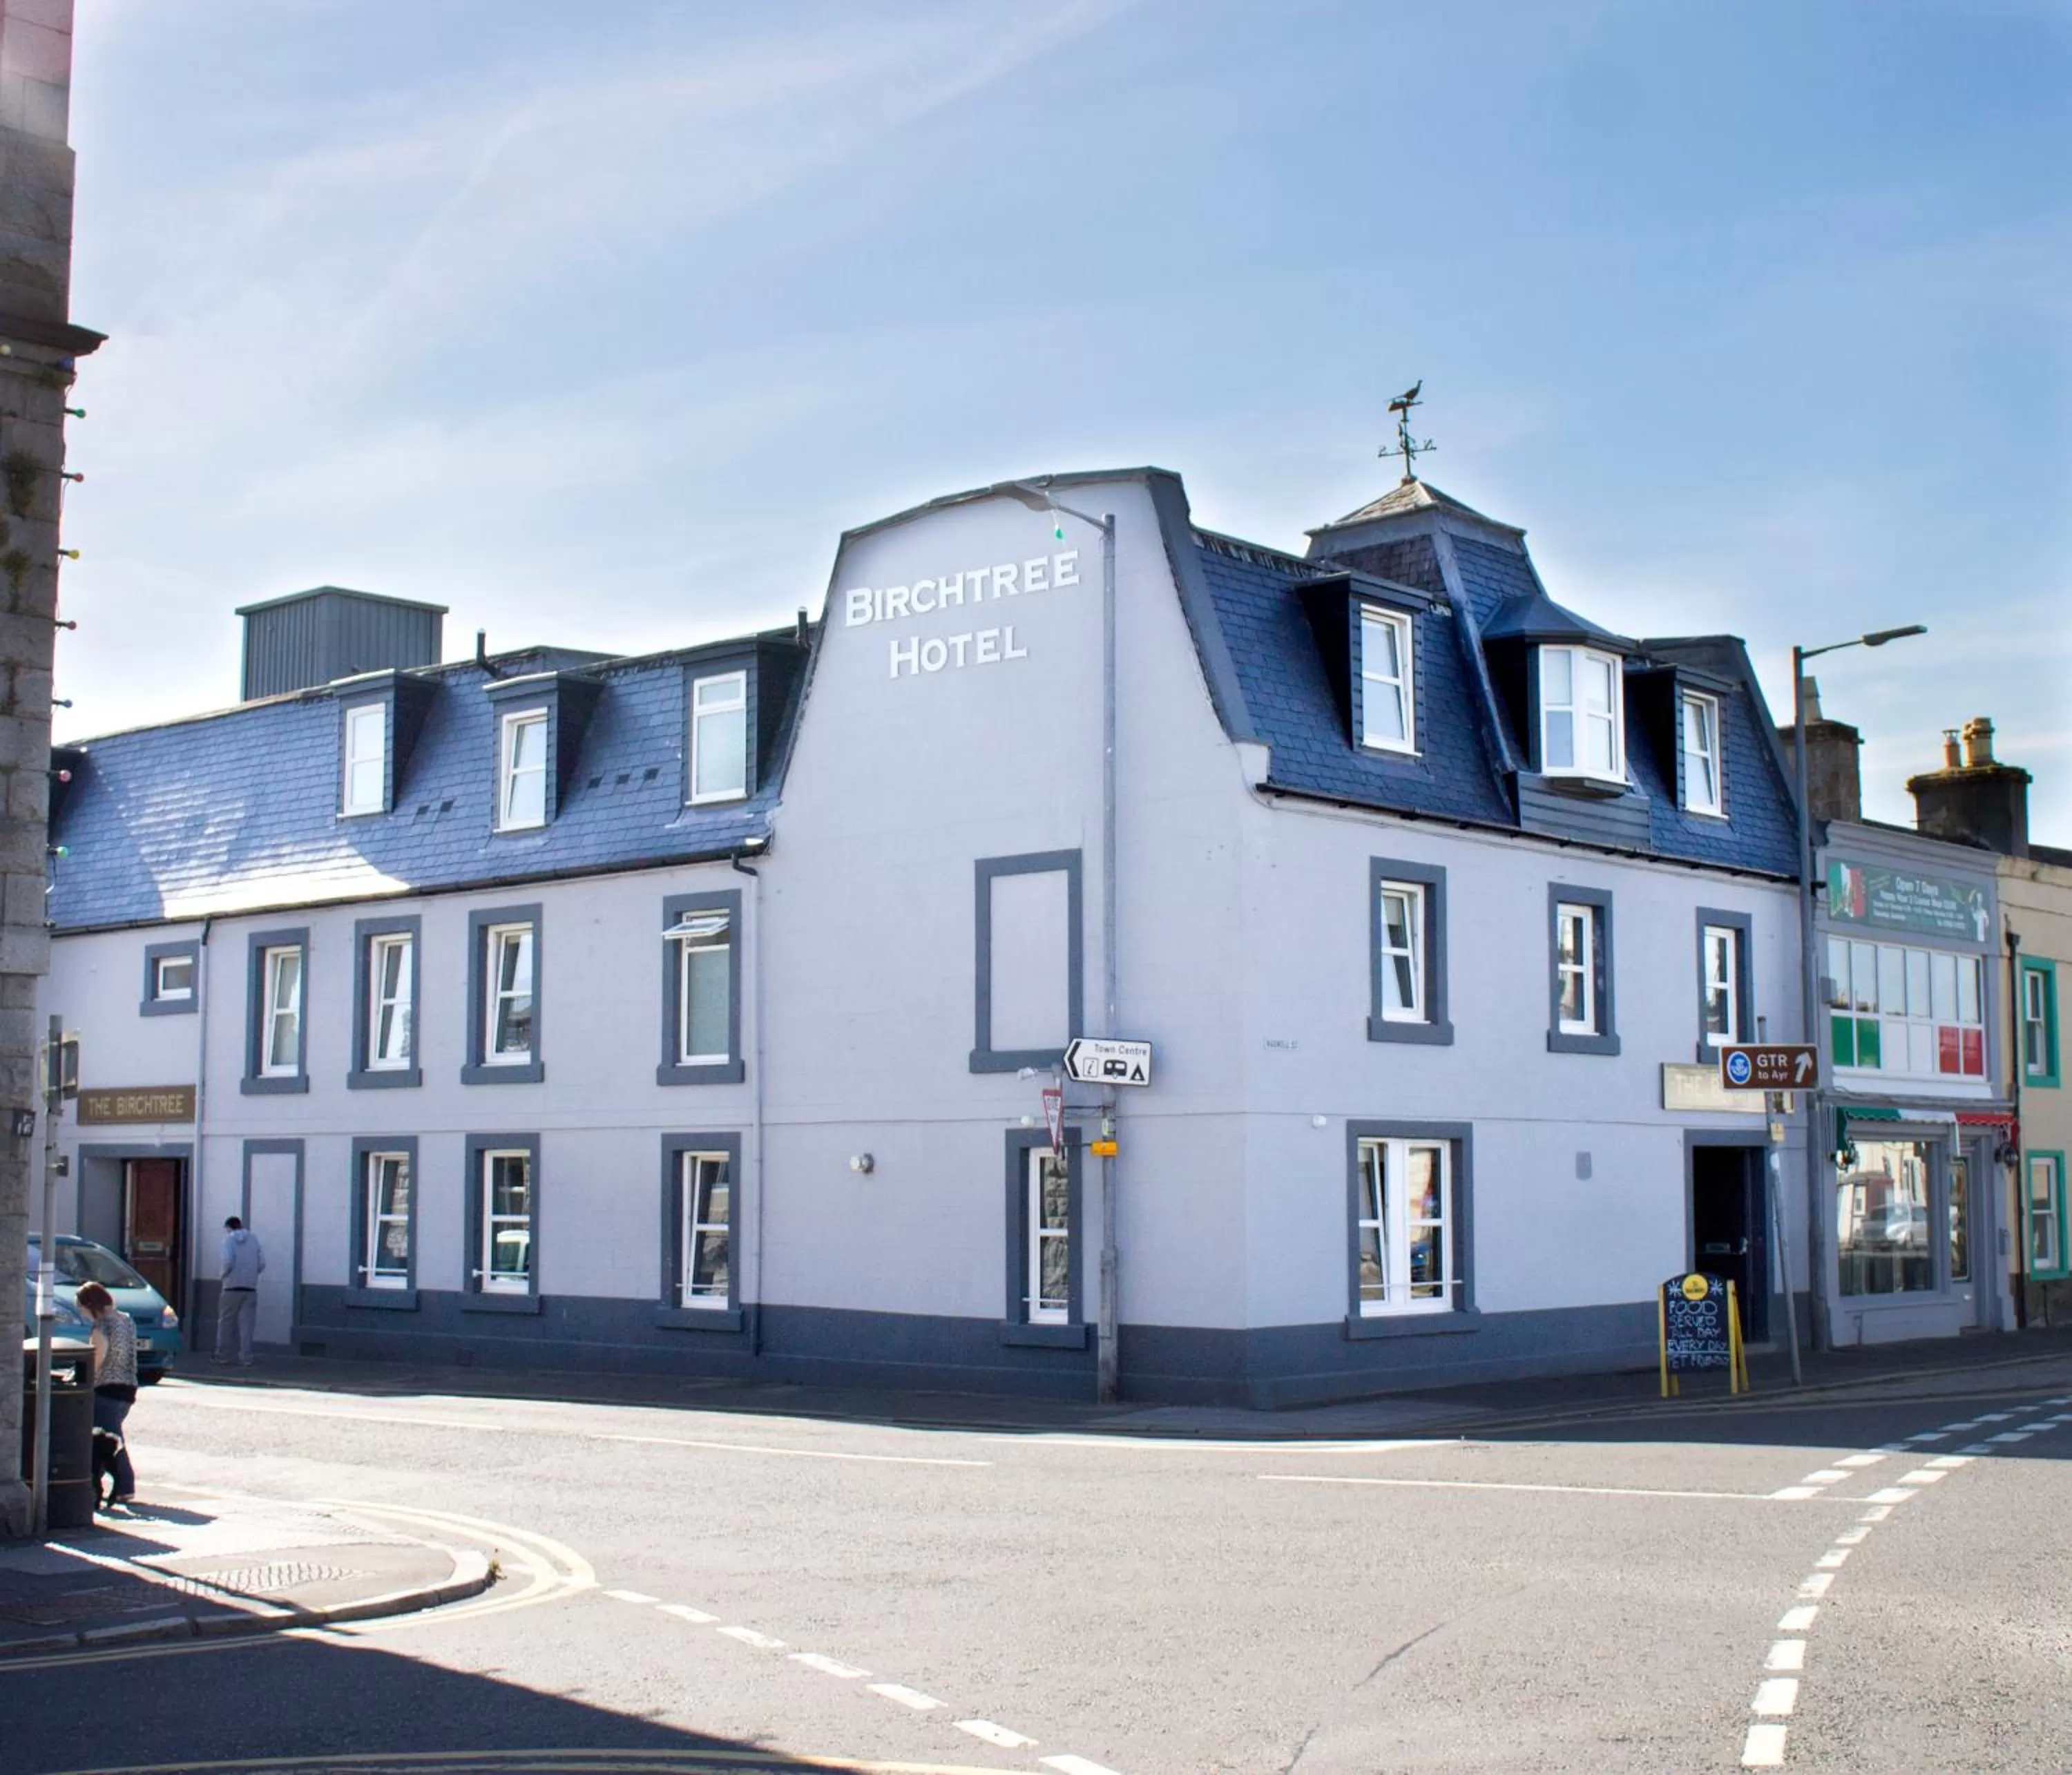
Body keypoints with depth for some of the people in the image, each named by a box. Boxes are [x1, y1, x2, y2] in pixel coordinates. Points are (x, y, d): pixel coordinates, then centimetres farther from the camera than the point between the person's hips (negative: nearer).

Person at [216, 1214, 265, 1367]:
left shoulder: (229, 1239, -2)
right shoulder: (253, 1238, 7)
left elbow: (228, 1261, -16)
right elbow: (262, 1263, 3)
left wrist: (225, 1274, 1)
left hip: (232, 1287, -2)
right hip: (251, 1288, 3)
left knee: (226, 1322, 10)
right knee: (247, 1324, 3)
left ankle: (223, 1355, 14)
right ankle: (245, 1358, 0)